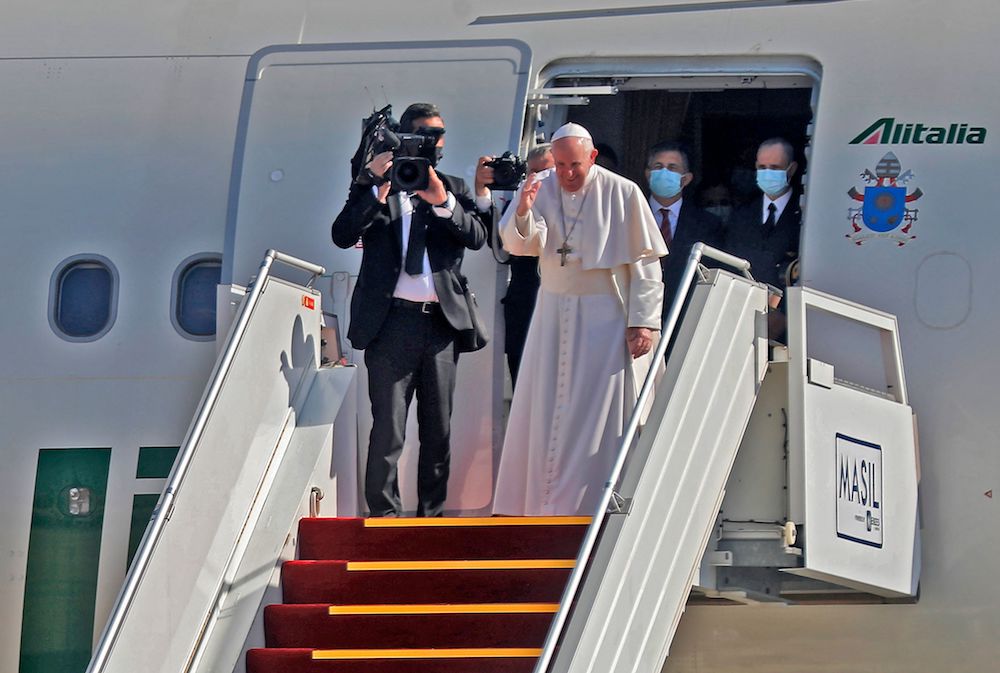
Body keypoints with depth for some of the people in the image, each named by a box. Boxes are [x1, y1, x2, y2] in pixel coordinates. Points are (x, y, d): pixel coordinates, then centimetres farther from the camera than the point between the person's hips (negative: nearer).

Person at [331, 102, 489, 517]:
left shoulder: (453, 189, 15)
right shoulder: (373, 184, 7)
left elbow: (477, 237, 0)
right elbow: (343, 235, -6)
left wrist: (441, 201, -14)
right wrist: (378, 189, -14)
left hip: (442, 322, 3)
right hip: (392, 322, -3)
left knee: (439, 432, 7)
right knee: (388, 433, -6)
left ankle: (432, 517, 14)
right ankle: (384, 518, -2)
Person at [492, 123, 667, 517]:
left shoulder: (622, 194, -8)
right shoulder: (539, 188, 1)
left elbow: (645, 264, -6)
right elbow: (517, 244, -10)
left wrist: (643, 322, -11)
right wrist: (523, 212, -30)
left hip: (607, 319, -4)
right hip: (554, 317, 4)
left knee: (599, 416, -3)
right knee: (544, 408, 6)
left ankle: (594, 505, 0)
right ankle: (541, 502, 14)